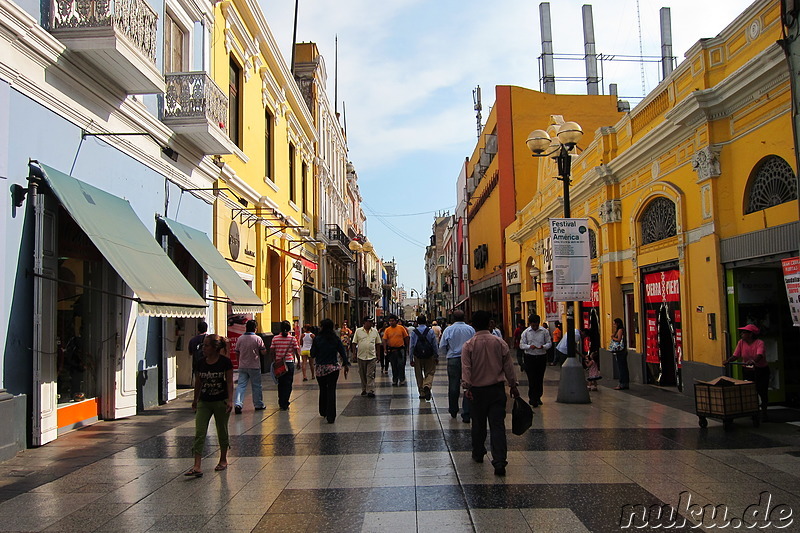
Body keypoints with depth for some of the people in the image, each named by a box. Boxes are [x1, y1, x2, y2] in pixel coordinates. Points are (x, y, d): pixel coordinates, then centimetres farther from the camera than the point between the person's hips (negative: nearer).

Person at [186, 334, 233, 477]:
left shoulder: (225, 362, -10)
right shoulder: (201, 363, 3)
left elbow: (229, 382, -8)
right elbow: (198, 382, 14)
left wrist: (230, 400, -15)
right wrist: (195, 399, 21)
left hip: (221, 402, -4)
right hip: (204, 402, 4)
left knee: (222, 431, 10)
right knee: (199, 433, -8)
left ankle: (223, 460, 29)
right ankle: (197, 467, -11)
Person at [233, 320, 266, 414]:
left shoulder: (240, 339, 0)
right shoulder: (258, 339, -11)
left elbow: (237, 352, 9)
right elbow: (264, 352, -8)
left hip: (242, 366, 3)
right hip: (254, 366, -3)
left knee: (241, 385, 2)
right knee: (256, 386, 10)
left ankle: (237, 404, -14)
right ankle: (258, 405, 20)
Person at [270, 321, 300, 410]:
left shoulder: (275, 338, 0)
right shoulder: (292, 338, -5)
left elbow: (271, 352, 0)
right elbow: (297, 352, -3)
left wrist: (275, 361, 14)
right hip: (289, 363, -2)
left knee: (280, 383, 16)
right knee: (288, 384, 5)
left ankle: (281, 403, 23)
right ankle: (285, 405, 3)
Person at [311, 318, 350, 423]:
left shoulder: (317, 339, -8)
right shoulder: (336, 339, -2)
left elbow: (312, 354, -4)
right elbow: (343, 352, -2)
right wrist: (346, 365, 4)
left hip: (320, 368, 0)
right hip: (333, 368, 0)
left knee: (323, 390, 17)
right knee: (331, 390, 1)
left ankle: (323, 412, 32)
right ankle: (331, 417, -3)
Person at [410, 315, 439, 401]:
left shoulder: (414, 332, -5)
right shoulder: (430, 331, -5)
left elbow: (411, 346, -3)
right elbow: (435, 345, -2)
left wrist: (411, 359, 3)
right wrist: (436, 357, 6)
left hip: (418, 356, 1)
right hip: (429, 356, 0)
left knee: (419, 375, 12)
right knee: (430, 373, 9)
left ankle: (422, 393, 16)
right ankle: (427, 386, -18)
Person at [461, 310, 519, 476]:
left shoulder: (468, 345, -6)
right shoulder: (500, 342, -1)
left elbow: (466, 368, -13)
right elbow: (508, 366, 4)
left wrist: (467, 387, -13)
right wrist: (513, 386, 12)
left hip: (477, 389, 0)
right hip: (497, 389, 0)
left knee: (478, 424, 16)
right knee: (498, 424, -2)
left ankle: (478, 454, 31)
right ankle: (499, 461, -10)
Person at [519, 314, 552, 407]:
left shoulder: (544, 331, 1)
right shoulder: (526, 332, 2)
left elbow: (549, 343, 4)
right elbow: (522, 344, 2)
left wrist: (543, 346, -17)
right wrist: (529, 346, -18)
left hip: (542, 357, 1)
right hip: (530, 357, -1)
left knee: (540, 378, 9)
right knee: (532, 379, -6)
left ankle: (538, 397, 23)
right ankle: (532, 399, -3)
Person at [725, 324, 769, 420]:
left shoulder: (760, 343, -15)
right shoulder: (741, 342, 0)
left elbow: (759, 355, -33)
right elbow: (735, 355, -5)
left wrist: (753, 361, -54)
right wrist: (729, 360, -26)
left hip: (761, 370, -4)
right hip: (747, 371, 4)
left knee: (762, 392, -1)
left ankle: (763, 411, 17)